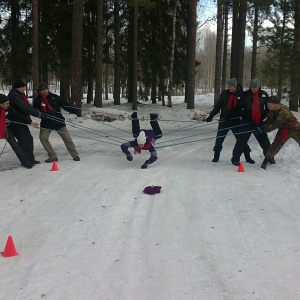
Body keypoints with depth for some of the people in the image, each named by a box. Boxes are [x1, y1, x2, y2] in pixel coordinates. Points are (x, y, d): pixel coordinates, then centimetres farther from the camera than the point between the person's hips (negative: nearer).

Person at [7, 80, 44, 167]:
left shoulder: (19, 95, 14)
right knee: (23, 140, -7)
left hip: (21, 121, 10)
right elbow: (25, 108, -28)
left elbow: (27, 106, 14)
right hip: (16, 123, -10)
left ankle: (30, 159, 20)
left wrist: (38, 112, 1)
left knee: (29, 139, 12)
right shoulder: (14, 96, -20)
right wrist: (39, 114, -27)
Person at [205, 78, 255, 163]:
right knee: (219, 139, 0)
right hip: (224, 119, 1)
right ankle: (216, 156, 14)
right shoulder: (224, 93, -3)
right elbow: (218, 105, 3)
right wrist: (211, 116, 0)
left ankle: (248, 157, 12)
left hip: (235, 120, -1)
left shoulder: (241, 95, -4)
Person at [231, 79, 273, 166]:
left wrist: (264, 116, 3)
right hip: (247, 122, -2)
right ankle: (235, 159, 4)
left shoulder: (264, 95, 2)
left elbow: (268, 107, 12)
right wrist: (243, 115, -6)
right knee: (241, 140, -3)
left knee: (265, 141, 11)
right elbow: (238, 107, 2)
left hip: (259, 122, 2)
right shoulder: (245, 95, -3)